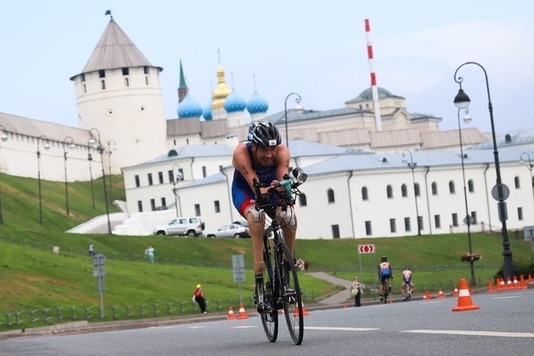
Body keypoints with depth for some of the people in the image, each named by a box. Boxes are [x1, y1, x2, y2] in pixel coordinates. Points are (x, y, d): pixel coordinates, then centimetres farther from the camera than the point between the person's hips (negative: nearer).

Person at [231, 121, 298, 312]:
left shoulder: (282, 151, -29)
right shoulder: (241, 153, -35)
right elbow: (257, 188, -42)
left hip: (271, 188, 2)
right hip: (244, 191, -2)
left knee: (289, 218, -29)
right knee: (255, 216, -36)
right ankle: (259, 278, -38)